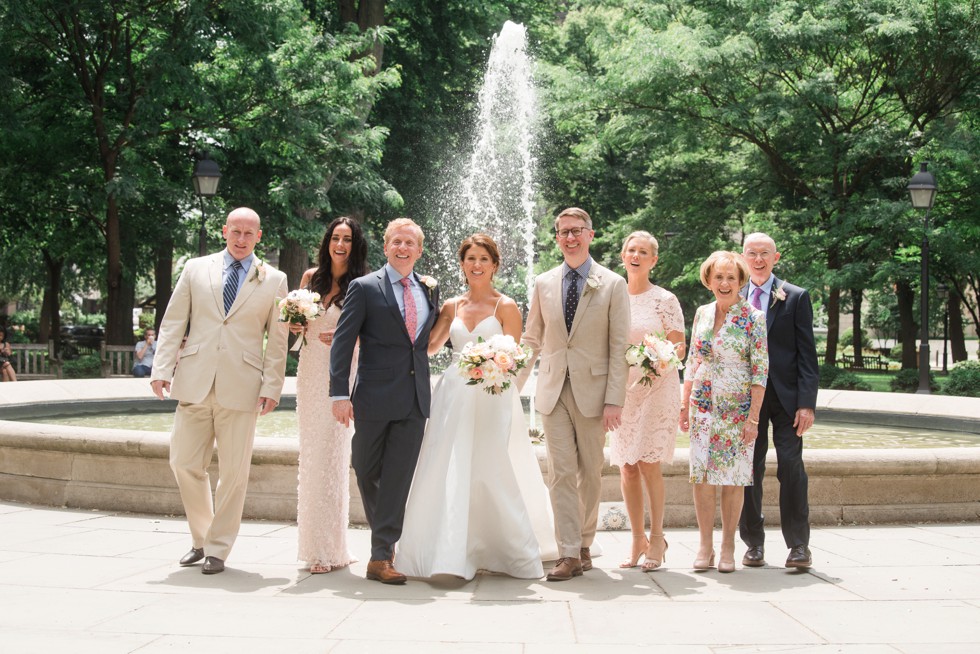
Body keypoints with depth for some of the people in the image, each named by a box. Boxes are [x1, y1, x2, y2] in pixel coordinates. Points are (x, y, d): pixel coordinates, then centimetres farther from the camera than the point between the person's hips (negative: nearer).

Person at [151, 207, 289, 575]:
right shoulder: (196, 269, 11)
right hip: (194, 383, 2)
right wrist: (161, 368, -2)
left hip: (241, 388, -1)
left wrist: (271, 386, -3)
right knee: (184, 463, 4)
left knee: (234, 472, 1)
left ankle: (217, 549, 13)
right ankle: (201, 537, 24)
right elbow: (173, 323, 8)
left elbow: (277, 340, 5)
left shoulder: (274, 280, 7)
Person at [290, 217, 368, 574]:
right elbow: (296, 319, 22)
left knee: (333, 454, -6)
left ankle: (330, 547, 2)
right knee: (311, 455, 5)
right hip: (311, 371, 5)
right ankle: (316, 544, 13)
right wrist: (295, 326, 0)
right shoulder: (311, 277, 11)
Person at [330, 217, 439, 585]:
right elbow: (343, 342, -5)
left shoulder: (430, 289, 11)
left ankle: (381, 556, 2)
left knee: (398, 478, -1)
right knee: (367, 474, 9)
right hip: (375, 397, -2)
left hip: (415, 399, 2)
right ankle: (383, 538, 31)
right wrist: (340, 393, -12)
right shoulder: (365, 288, -1)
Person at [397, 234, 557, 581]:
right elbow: (427, 347, 17)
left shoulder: (505, 307, 0)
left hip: (493, 399, -4)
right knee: (451, 475, -1)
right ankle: (452, 556, 3)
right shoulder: (452, 307, 12)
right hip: (454, 396, 4)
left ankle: (515, 552, 13)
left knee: (494, 472, -3)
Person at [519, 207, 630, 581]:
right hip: (553, 391, 2)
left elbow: (619, 347, -3)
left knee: (590, 473, 7)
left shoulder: (612, 285, 0)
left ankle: (585, 545, 22)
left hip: (592, 391, -2)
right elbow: (532, 340, 15)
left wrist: (614, 399, -10)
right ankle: (569, 554, 0)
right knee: (561, 473, -2)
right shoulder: (544, 283, 10)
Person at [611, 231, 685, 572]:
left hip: (656, 387, -4)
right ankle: (638, 540, 12)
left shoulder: (665, 300, -1)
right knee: (626, 467, 3)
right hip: (621, 389, 4)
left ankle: (657, 537, 2)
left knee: (648, 462, -10)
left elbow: (680, 348, 0)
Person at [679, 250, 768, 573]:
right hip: (703, 407, 4)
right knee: (701, 476, 0)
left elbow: (760, 371, -8)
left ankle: (728, 547, 12)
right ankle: (705, 545, 9)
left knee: (733, 479, 2)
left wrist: (753, 417, -12)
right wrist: (685, 405, 9)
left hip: (737, 409, -3)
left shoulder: (753, 317, -6)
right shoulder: (702, 313, 7)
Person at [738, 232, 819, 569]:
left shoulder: (796, 298, 3)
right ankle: (754, 544, 14)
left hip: (785, 397, -2)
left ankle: (798, 545, 4)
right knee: (748, 470, 4)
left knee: (791, 467, -4)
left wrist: (807, 403, -9)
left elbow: (807, 355, -1)